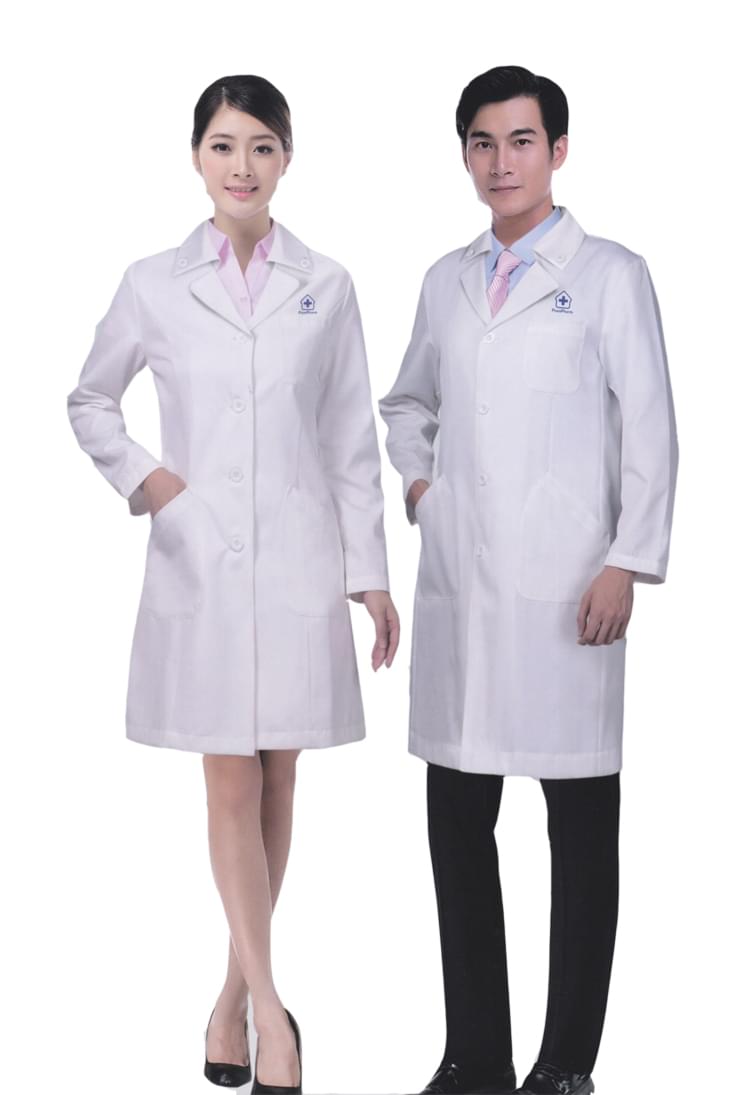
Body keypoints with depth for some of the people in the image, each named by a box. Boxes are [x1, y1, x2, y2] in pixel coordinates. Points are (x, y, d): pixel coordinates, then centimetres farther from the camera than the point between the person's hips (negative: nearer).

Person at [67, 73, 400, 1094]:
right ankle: (270, 1006, 6)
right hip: (199, 560, -1)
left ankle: (238, 993, 23)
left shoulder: (325, 286, 4)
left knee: (277, 782, 7)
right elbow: (90, 401, 16)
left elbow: (352, 441, 5)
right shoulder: (153, 284, 3)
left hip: (299, 559, 1)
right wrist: (139, 475, -1)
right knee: (230, 784, 0)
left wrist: (372, 573, 3)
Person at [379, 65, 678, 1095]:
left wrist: (629, 562, -10)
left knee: (581, 830, 2)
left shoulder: (610, 273, 2)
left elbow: (650, 430, -2)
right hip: (459, 581, 5)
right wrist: (416, 476, 10)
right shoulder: (447, 278, 15)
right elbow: (408, 402, 29)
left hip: (565, 585, -4)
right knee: (457, 821, 7)